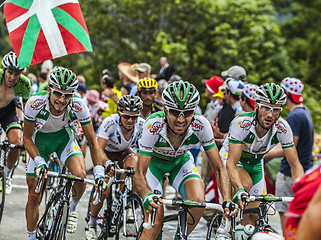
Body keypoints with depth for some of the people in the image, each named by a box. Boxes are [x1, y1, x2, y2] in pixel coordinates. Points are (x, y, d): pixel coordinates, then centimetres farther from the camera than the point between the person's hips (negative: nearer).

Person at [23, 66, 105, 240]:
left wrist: (99, 172, -28)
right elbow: (27, 138, -19)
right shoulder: (35, 104, -34)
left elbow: (92, 142, -20)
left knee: (80, 176, -27)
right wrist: (39, 162, -33)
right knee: (33, 197, -1)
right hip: (39, 140, 0)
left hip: (64, 137, 1)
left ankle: (73, 208, 5)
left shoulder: (78, 106, -31)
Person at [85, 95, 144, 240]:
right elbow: (99, 149, -38)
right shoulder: (110, 123, -34)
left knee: (133, 164, -33)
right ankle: (91, 224, -1)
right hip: (106, 153, -3)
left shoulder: (141, 125, -25)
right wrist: (107, 163, -57)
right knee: (104, 190, -21)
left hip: (123, 152, 3)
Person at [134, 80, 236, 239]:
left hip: (181, 161, 2)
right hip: (154, 162, -2)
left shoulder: (200, 125, -31)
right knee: (155, 223, -17)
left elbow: (219, 168, -23)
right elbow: (140, 174, -35)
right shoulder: (154, 125, -37)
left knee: (198, 202, -24)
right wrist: (148, 196, -57)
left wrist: (227, 200, -39)